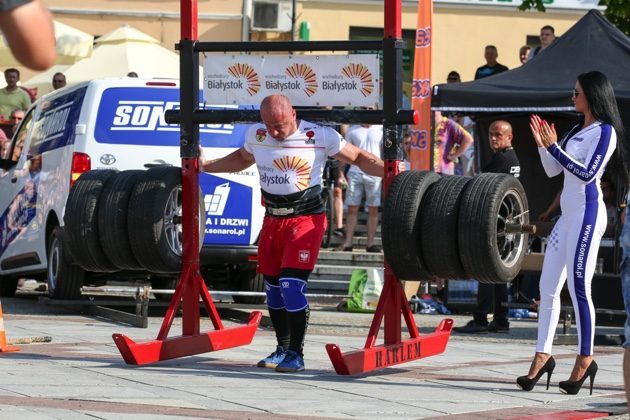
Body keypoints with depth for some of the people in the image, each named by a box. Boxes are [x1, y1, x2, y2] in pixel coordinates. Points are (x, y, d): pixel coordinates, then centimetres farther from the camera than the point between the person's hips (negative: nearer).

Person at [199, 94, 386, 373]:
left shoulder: (320, 137, -11)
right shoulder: (256, 135, 3)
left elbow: (359, 158, -2)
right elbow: (242, 159, 26)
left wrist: (390, 170, -17)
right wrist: (206, 166, 23)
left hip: (306, 218, -6)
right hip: (272, 219, 6)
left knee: (292, 285, -15)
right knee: (272, 287, 10)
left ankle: (296, 354, -5)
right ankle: (282, 348, 25)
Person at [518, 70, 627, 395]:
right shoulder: (576, 130, 18)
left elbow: (587, 173, -17)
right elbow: (552, 170, 19)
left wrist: (553, 147, -17)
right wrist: (541, 144, 3)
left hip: (587, 212, -9)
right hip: (568, 213, 9)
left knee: (578, 287, -7)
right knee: (547, 286, 6)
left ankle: (585, 359, 0)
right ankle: (543, 355, 8)